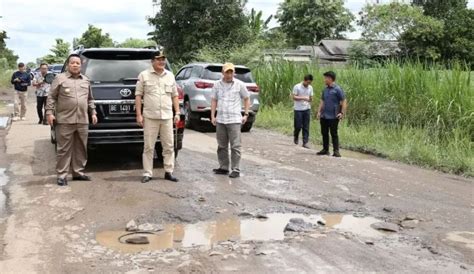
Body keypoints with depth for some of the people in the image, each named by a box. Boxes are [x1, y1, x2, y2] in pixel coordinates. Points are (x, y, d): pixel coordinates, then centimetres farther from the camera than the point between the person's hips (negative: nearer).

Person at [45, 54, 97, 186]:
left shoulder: (86, 80, 16)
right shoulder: (60, 78, 2)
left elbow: (90, 99, 22)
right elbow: (51, 97, 0)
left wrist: (93, 113, 14)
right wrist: (49, 112, -8)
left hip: (82, 121, 5)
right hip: (65, 120, -5)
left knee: (81, 148, 9)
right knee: (64, 149, -2)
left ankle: (78, 172, 19)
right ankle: (62, 175, 3)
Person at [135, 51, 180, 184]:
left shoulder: (170, 76, 13)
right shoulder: (144, 75, 2)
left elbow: (175, 96, 15)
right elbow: (138, 95, 0)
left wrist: (177, 113, 7)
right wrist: (138, 115, -6)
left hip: (167, 117, 3)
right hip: (150, 117, -3)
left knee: (169, 146, 6)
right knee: (148, 147, 1)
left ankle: (169, 172, 14)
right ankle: (147, 173, 7)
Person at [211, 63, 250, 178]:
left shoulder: (240, 84, -1)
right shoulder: (217, 85, 6)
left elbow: (247, 99, 7)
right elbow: (214, 100, 10)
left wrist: (246, 114, 1)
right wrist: (212, 116, 3)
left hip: (235, 120, -3)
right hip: (220, 120, 4)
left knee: (235, 146, -5)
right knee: (222, 146, 11)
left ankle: (236, 170, 0)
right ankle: (223, 167, 22)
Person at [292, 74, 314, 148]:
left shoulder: (310, 88, 6)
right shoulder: (297, 87, -8)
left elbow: (311, 97, 15)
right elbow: (294, 97, -12)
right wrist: (303, 98, -21)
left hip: (307, 109, 4)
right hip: (298, 109, -4)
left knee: (306, 127, 2)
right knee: (298, 126, -2)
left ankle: (305, 142, 5)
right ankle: (296, 137, 27)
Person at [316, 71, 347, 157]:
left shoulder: (337, 89, -8)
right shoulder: (325, 89, 12)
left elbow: (344, 101, -9)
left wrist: (342, 113, -16)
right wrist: (319, 111, 9)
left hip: (333, 117, -7)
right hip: (324, 116, 7)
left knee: (334, 134, -3)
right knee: (324, 133, 11)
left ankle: (336, 151, 3)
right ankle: (325, 150, 22)